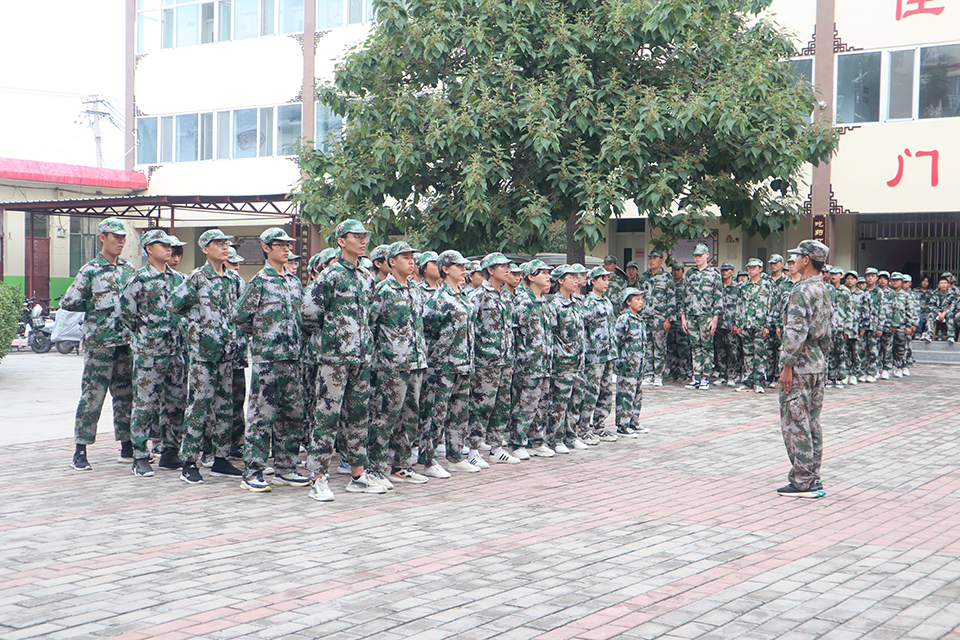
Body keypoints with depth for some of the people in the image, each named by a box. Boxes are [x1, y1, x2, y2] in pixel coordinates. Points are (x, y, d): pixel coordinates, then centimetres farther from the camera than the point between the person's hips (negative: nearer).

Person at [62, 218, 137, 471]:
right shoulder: (90, 271, -4)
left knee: (126, 394, 9)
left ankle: (127, 447, 17)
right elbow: (67, 303, -4)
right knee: (92, 395, -5)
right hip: (99, 342, -5)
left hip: (127, 340, 5)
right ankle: (80, 451, 1)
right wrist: (95, 307, 1)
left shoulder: (129, 269, 11)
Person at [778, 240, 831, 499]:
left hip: (800, 364, -9)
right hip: (818, 364, 9)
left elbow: (796, 332, -22)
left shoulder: (802, 290, -16)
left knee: (795, 422, -4)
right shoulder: (823, 290, 14)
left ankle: (802, 482, -2)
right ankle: (813, 480, 16)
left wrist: (787, 365, -19)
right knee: (812, 423, 12)